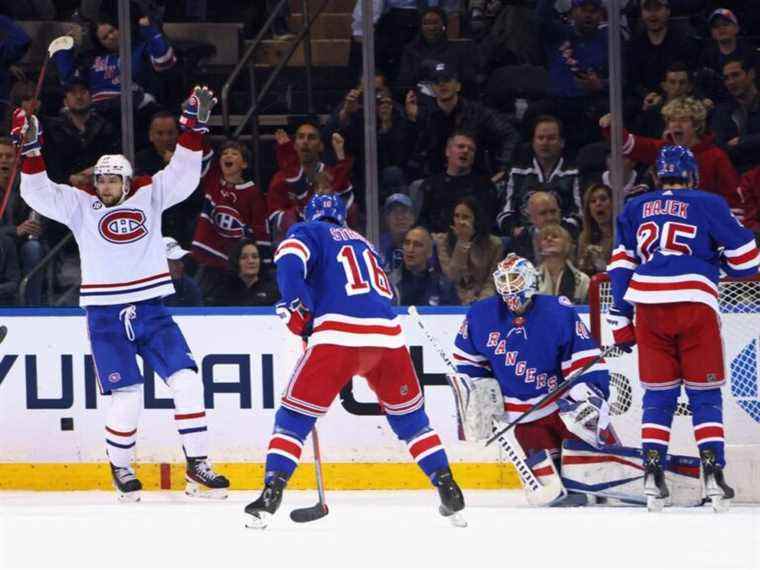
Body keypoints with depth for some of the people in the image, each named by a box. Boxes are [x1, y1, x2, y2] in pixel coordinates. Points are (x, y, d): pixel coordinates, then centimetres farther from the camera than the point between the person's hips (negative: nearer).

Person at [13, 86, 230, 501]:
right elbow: (38, 193, -4)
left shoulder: (150, 196, 7)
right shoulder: (80, 205, 4)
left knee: (186, 381, -7)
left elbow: (183, 172, 1)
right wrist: (30, 148, -17)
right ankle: (120, 469, 12)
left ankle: (197, 468, 1)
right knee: (126, 397, -9)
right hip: (106, 316, -2)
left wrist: (194, 126, -11)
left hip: (151, 311, 2)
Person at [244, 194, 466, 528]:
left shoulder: (307, 233, 15)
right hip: (387, 335, 4)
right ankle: (449, 493, 15)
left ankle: (271, 494, -8)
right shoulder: (364, 244, 32)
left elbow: (289, 262, -7)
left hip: (338, 335, -4)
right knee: (409, 416, 20)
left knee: (295, 415, 4)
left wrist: (300, 315, -1)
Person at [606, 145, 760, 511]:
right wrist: (717, 260, 32)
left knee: (658, 393, 11)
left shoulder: (634, 209, 19)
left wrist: (620, 321, 17)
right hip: (695, 302, -3)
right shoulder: (708, 205, 9)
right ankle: (713, 473, -5)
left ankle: (652, 474, 1)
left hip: (648, 305, 3)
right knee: (705, 393, 5)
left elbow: (620, 265, 15)